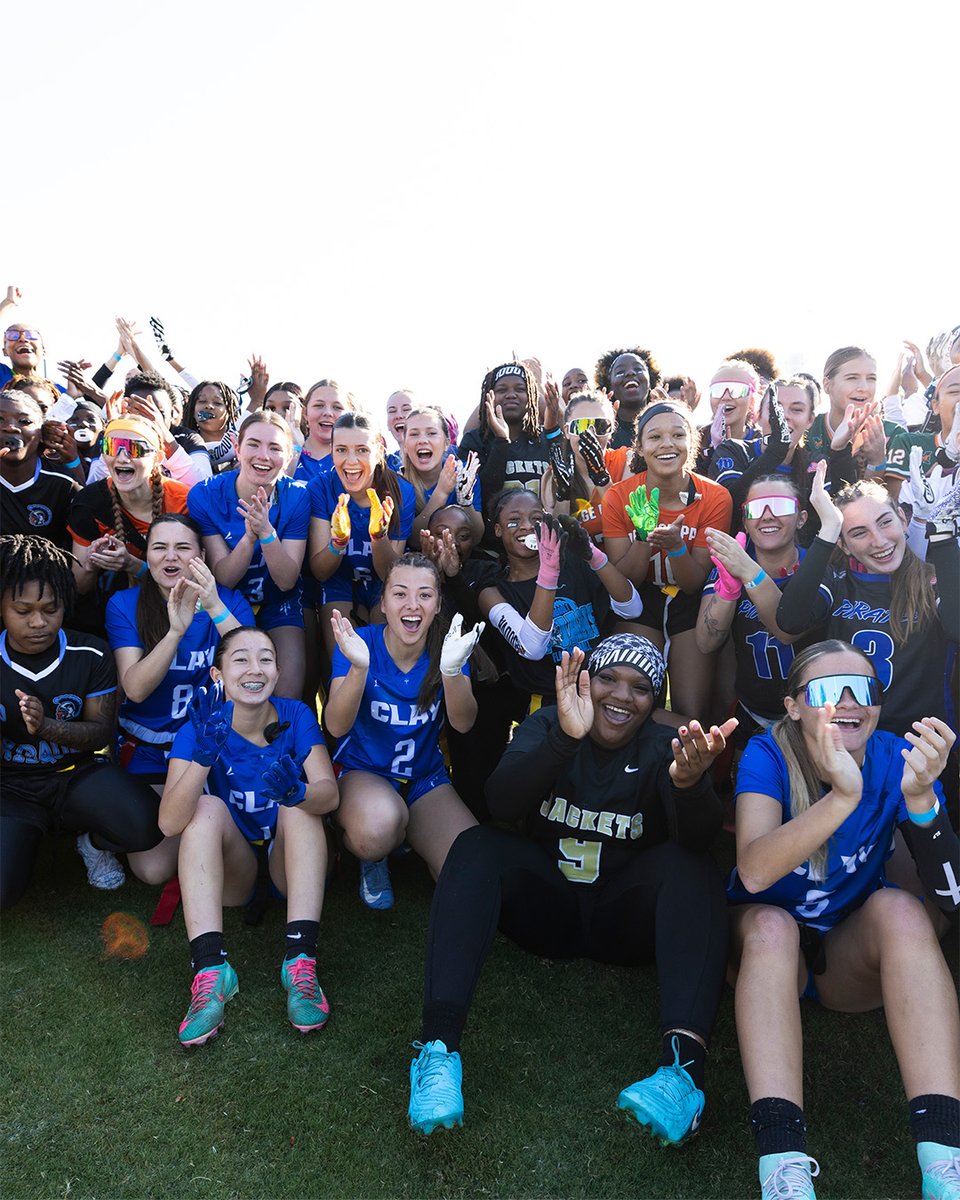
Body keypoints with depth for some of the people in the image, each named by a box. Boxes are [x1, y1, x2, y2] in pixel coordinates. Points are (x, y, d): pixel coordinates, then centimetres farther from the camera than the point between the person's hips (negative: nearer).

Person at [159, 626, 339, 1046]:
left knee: (300, 804, -26)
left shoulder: (294, 716, -12)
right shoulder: (199, 728, -14)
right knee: (206, 807, -26)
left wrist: (298, 793, -49)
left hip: (291, 863, 0)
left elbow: (329, 793, -26)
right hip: (229, 871, 0)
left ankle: (300, 960, -34)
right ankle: (210, 968, -36)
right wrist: (204, 756, -43)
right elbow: (170, 823, -27)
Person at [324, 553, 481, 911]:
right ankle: (373, 856, 1)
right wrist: (359, 668, -41)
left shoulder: (447, 645, -6)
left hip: (425, 777, 3)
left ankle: (413, 839, 14)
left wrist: (451, 670, -40)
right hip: (361, 770, -2)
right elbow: (336, 727, -23)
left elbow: (463, 723, -20)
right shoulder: (361, 643, -12)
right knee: (379, 825, -39)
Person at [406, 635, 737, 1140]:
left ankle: (685, 1061, -42)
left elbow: (699, 837, -23)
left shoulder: (663, 749, -3)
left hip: (623, 921, 0)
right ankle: (438, 1046, -35)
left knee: (689, 867, -26)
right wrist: (565, 738, -38)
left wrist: (689, 782, -46)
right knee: (478, 846, -25)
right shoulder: (548, 727, -2)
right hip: (547, 905, 0)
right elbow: (501, 802, -21)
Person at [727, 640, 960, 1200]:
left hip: (853, 955, 2)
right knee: (772, 925, -33)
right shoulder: (769, 755, -17)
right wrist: (842, 797, -46)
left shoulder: (896, 759, -12)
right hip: (767, 944, -1)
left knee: (899, 908, -28)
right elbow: (753, 872, -33)